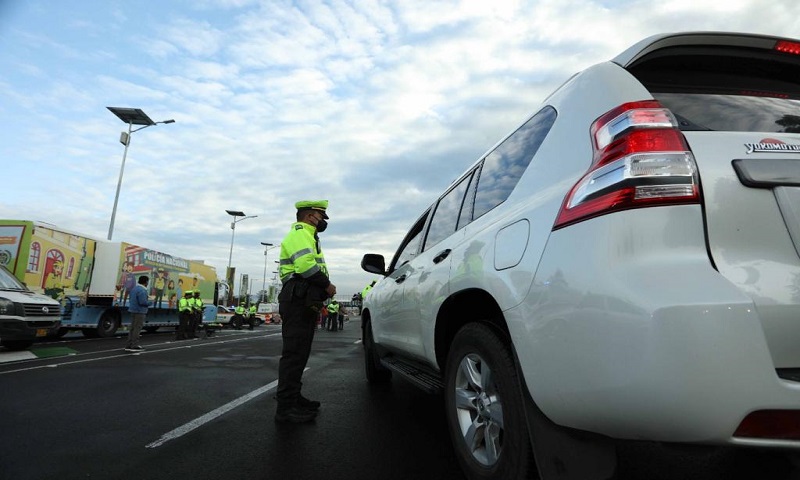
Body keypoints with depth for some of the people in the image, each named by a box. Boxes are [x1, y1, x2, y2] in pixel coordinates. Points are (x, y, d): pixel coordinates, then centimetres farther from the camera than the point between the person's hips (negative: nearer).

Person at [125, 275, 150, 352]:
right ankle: (135, 346, -1)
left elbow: (131, 298, 22)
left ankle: (129, 345, 19)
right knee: (137, 328, -4)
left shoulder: (134, 288, 12)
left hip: (134, 310, 10)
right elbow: (143, 302, -25)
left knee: (133, 328, 14)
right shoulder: (142, 290, -20)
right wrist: (150, 302, -5)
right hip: (139, 311, -10)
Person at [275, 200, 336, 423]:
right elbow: (306, 265, -23)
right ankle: (286, 407, -4)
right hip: (298, 301, -11)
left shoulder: (306, 236, 28)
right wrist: (327, 284, -12)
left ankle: (294, 397, 26)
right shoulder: (300, 233, -7)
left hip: (305, 302, 11)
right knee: (294, 352, -9)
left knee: (299, 352, 15)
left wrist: (323, 289, 10)